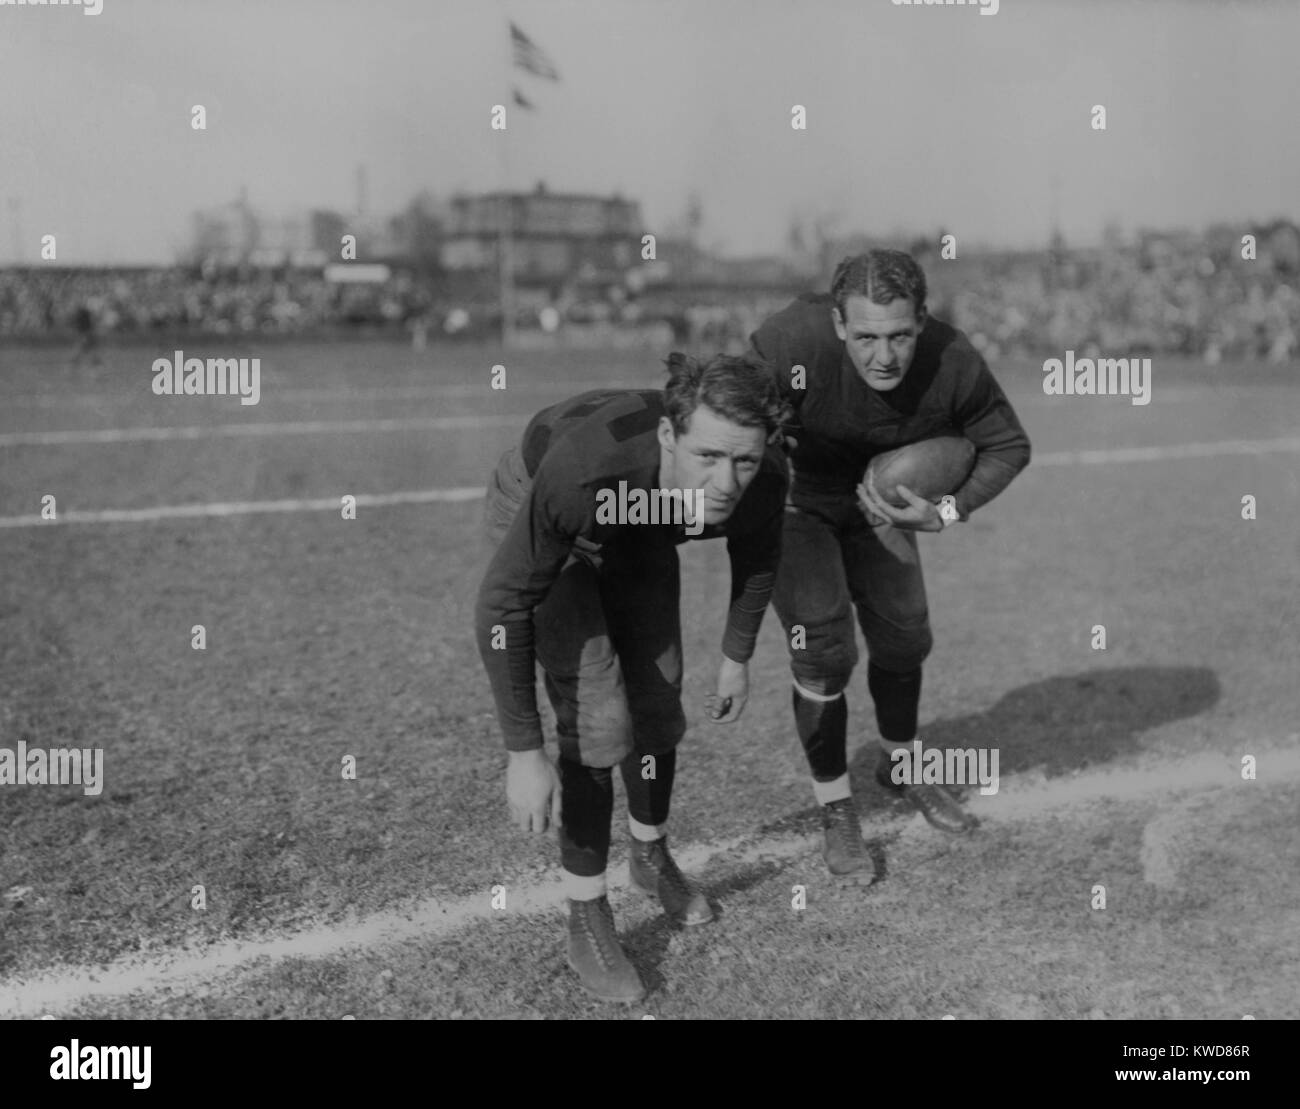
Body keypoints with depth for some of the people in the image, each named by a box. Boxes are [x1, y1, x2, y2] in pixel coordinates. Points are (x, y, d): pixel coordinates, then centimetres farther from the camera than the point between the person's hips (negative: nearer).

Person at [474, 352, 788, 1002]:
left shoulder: (761, 482, -32)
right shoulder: (581, 471, -47)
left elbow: (756, 555, -5)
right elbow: (502, 606, -36)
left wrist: (737, 657, 7)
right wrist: (524, 754, -35)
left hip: (638, 529, 5)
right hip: (531, 507, -4)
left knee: (658, 699, 12)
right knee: (597, 717, -14)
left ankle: (651, 858, 41)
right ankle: (586, 920, 4)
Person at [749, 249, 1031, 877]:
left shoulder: (952, 365, -28)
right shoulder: (791, 341, -38)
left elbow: (1008, 446, -10)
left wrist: (947, 512, -22)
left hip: (876, 499, 4)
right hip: (792, 502, -4)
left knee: (904, 639, 13)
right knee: (824, 650, -12)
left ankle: (900, 766, 42)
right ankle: (834, 809, 9)